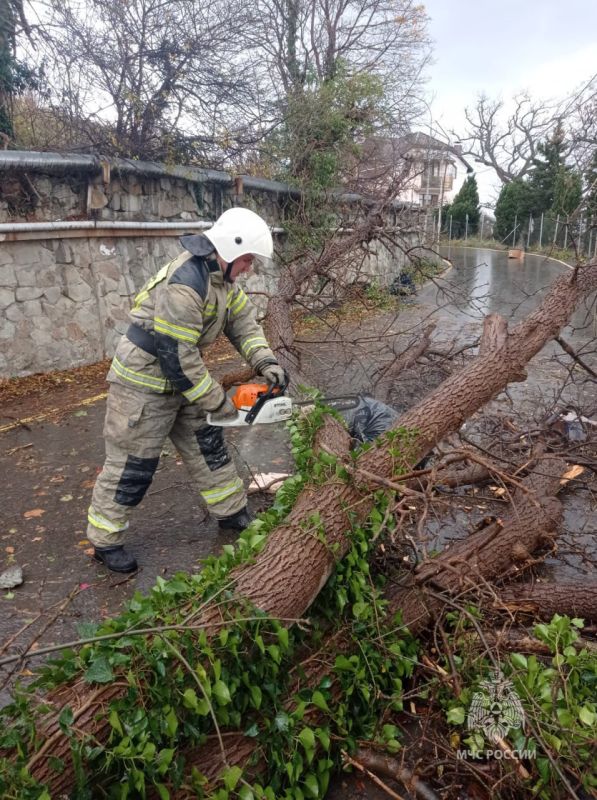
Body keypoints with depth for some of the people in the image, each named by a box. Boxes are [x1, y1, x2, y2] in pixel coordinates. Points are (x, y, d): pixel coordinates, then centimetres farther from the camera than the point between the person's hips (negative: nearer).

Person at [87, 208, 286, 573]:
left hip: (181, 377, 9)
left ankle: (231, 512, 32)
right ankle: (105, 540, 22)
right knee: (133, 464, 2)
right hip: (144, 383, -9)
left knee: (208, 445, 16)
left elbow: (243, 320, 7)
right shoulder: (186, 283, -30)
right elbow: (176, 355, -30)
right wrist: (218, 402, -20)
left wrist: (266, 361, -9)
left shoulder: (222, 276, 0)